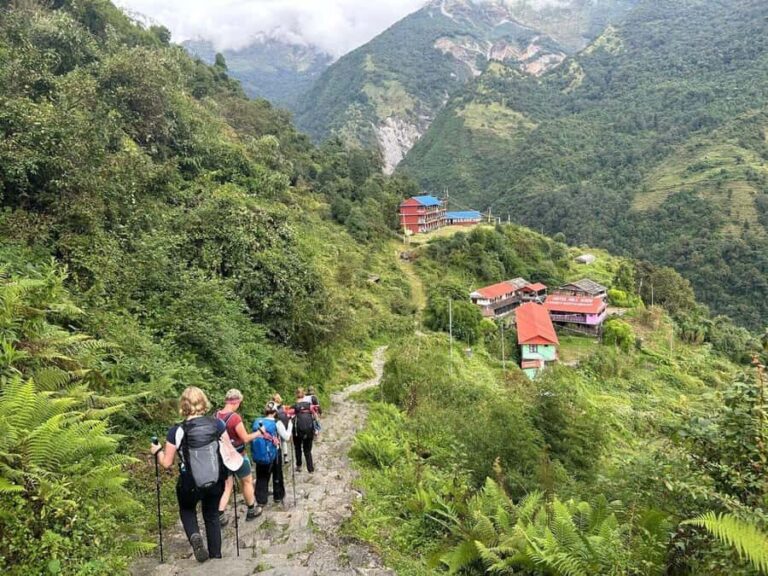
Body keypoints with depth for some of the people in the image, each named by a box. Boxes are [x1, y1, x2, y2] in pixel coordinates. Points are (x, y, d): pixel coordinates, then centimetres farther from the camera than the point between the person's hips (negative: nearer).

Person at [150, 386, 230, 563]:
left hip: (190, 486, -2)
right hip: (215, 483, 2)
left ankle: (194, 535, 1)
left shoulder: (177, 431, -14)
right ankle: (216, 553, 27)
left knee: (187, 510, 28)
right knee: (212, 515, 25)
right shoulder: (217, 424, -9)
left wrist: (157, 451, 13)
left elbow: (167, 463, -6)